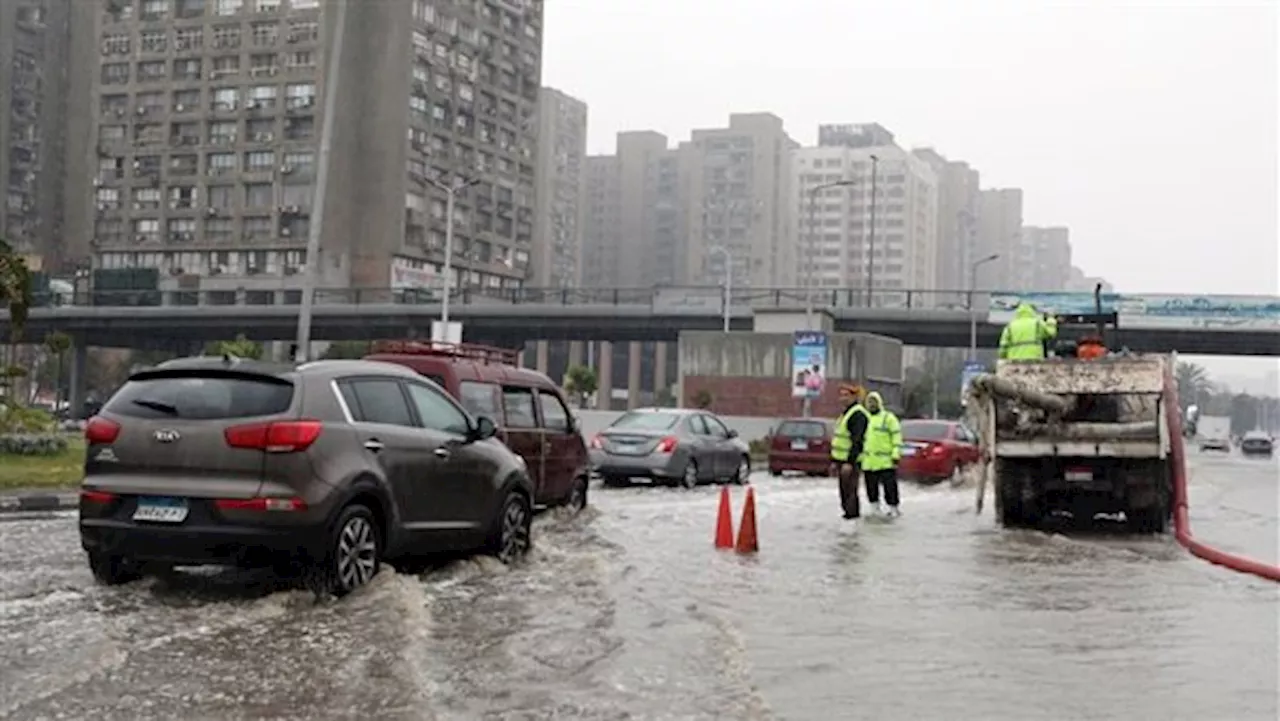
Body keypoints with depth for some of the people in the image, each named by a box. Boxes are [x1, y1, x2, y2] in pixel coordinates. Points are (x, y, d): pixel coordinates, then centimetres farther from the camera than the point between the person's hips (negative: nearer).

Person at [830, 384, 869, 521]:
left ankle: (853, 515, -8)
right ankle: (848, 513, 20)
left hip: (852, 461, -10)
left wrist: (849, 462, -25)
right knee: (844, 493, 13)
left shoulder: (858, 414, -13)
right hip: (842, 460, 10)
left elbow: (857, 440, -21)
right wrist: (834, 461, 22)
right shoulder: (845, 413, 19)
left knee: (850, 493, -10)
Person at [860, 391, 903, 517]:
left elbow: (896, 438, -4)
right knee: (871, 487, 8)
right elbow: (860, 438, 23)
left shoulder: (888, 418, -1)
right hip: (868, 462, 5)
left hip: (886, 461, -5)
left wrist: (896, 456, -12)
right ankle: (876, 508, 18)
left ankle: (893, 508, 6)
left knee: (890, 486, -4)